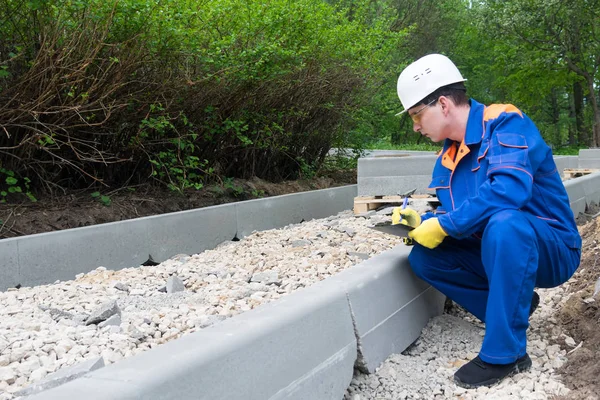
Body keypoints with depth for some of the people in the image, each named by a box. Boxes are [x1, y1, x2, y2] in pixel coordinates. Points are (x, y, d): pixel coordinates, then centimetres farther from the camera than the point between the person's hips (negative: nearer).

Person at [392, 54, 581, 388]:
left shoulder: (504, 122, -19)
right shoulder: (448, 155, 5)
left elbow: (510, 189, -36)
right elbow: (451, 212, 12)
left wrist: (443, 226, -28)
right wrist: (422, 222, -10)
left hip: (551, 250, -8)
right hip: (497, 250, 8)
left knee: (504, 223, -38)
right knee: (423, 258, -6)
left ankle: (505, 353, -24)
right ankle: (516, 304, 9)